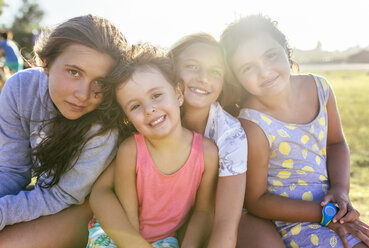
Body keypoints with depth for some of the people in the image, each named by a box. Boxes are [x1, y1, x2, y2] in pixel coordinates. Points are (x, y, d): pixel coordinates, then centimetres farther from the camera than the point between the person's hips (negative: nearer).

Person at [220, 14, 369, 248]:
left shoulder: (319, 88, -7)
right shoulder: (254, 126, -25)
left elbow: (336, 143, 9)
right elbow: (256, 201, -16)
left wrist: (340, 189, -9)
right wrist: (325, 214, -18)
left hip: (328, 206, 6)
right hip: (291, 218, -6)